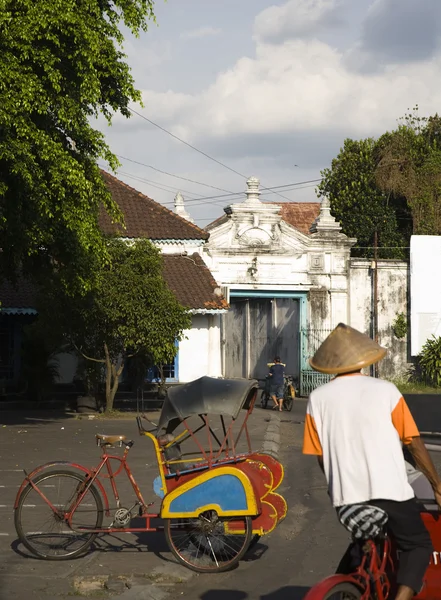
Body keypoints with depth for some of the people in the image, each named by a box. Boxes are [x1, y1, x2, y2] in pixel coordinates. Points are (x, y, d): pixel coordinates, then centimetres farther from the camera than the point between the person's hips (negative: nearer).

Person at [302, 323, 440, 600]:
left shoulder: (318, 399, 3)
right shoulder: (385, 391, -2)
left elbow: (320, 455, 6)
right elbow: (414, 443, -1)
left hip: (346, 496, 3)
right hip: (389, 490, -3)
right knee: (418, 546, 14)